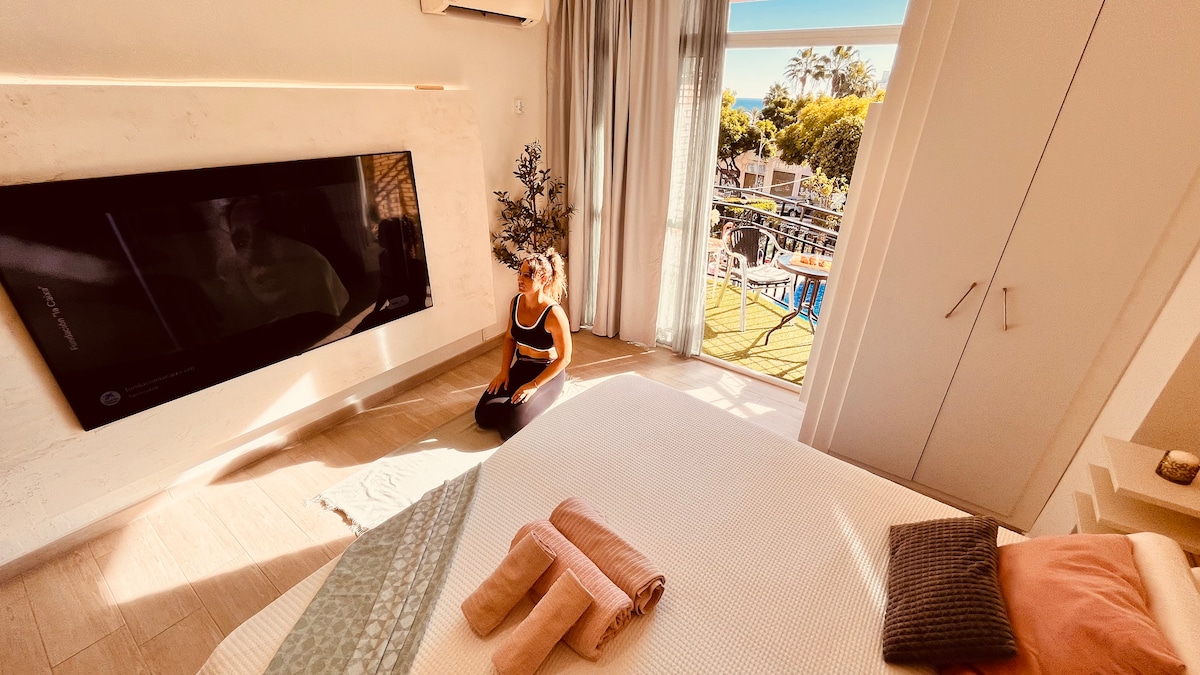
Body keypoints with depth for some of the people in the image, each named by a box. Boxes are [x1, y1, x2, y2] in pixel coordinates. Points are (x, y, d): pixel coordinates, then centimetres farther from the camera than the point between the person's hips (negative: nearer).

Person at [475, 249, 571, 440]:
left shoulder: (554, 314, -25)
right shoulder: (516, 302, -5)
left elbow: (564, 358, -19)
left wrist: (534, 385, -20)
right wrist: (504, 372, -1)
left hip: (547, 372, -6)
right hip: (520, 367, 6)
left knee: (510, 427, -18)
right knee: (483, 416, -6)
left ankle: (545, 395, 8)